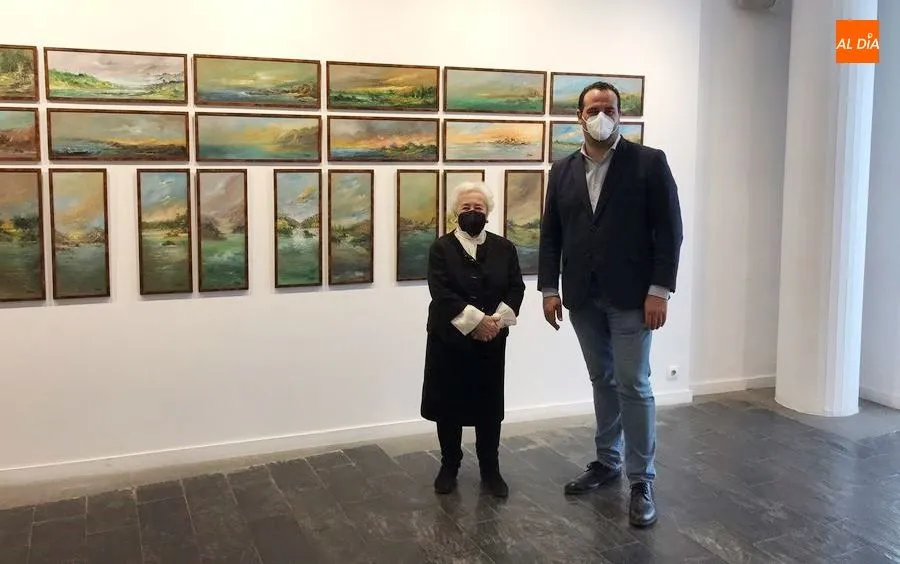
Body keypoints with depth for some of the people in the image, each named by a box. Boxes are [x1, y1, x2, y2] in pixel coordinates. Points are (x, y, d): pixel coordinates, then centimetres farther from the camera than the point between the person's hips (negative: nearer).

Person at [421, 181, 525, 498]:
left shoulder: (504, 248, 7)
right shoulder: (441, 248, 0)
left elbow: (516, 289, 0)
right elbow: (441, 293, -12)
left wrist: (496, 320, -16)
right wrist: (476, 321, -20)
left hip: (491, 340, 1)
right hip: (449, 339, -1)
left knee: (489, 407, 5)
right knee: (448, 406, 6)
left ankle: (490, 471, 17)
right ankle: (449, 467, 21)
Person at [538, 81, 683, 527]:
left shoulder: (649, 162, -4)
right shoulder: (562, 170, 9)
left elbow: (669, 230, -7)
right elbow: (550, 234, 10)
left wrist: (659, 290, -13)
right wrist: (549, 288, 3)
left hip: (630, 295, -4)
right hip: (582, 297, 4)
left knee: (633, 385, -3)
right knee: (602, 381, 14)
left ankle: (641, 481, 8)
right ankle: (607, 461, 28)